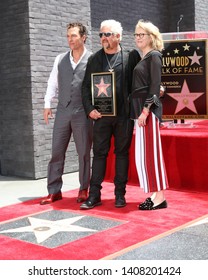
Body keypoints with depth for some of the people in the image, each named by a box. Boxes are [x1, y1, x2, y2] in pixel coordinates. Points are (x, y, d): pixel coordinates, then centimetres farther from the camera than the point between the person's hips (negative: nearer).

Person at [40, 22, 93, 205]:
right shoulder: (60, 59, 10)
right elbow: (53, 83, 14)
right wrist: (47, 104, 7)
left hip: (83, 112, -3)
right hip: (62, 111, 4)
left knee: (84, 152, 6)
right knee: (57, 151, 4)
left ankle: (84, 189, 20)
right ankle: (54, 191, 13)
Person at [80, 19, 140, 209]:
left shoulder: (131, 57, 2)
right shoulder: (94, 59, 10)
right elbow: (86, 87, 9)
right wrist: (90, 109, -2)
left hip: (124, 115, -1)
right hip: (101, 114, 2)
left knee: (122, 153, 7)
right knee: (99, 153, 4)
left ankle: (120, 194, 17)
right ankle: (94, 195, 9)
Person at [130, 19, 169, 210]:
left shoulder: (154, 56, -7)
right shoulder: (144, 58, 19)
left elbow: (155, 85, -16)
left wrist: (146, 110, -22)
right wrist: (139, 112, 16)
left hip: (149, 109, -9)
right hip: (141, 109, 9)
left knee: (149, 152, -8)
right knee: (146, 153, 10)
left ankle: (160, 197, -2)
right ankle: (156, 193, 17)